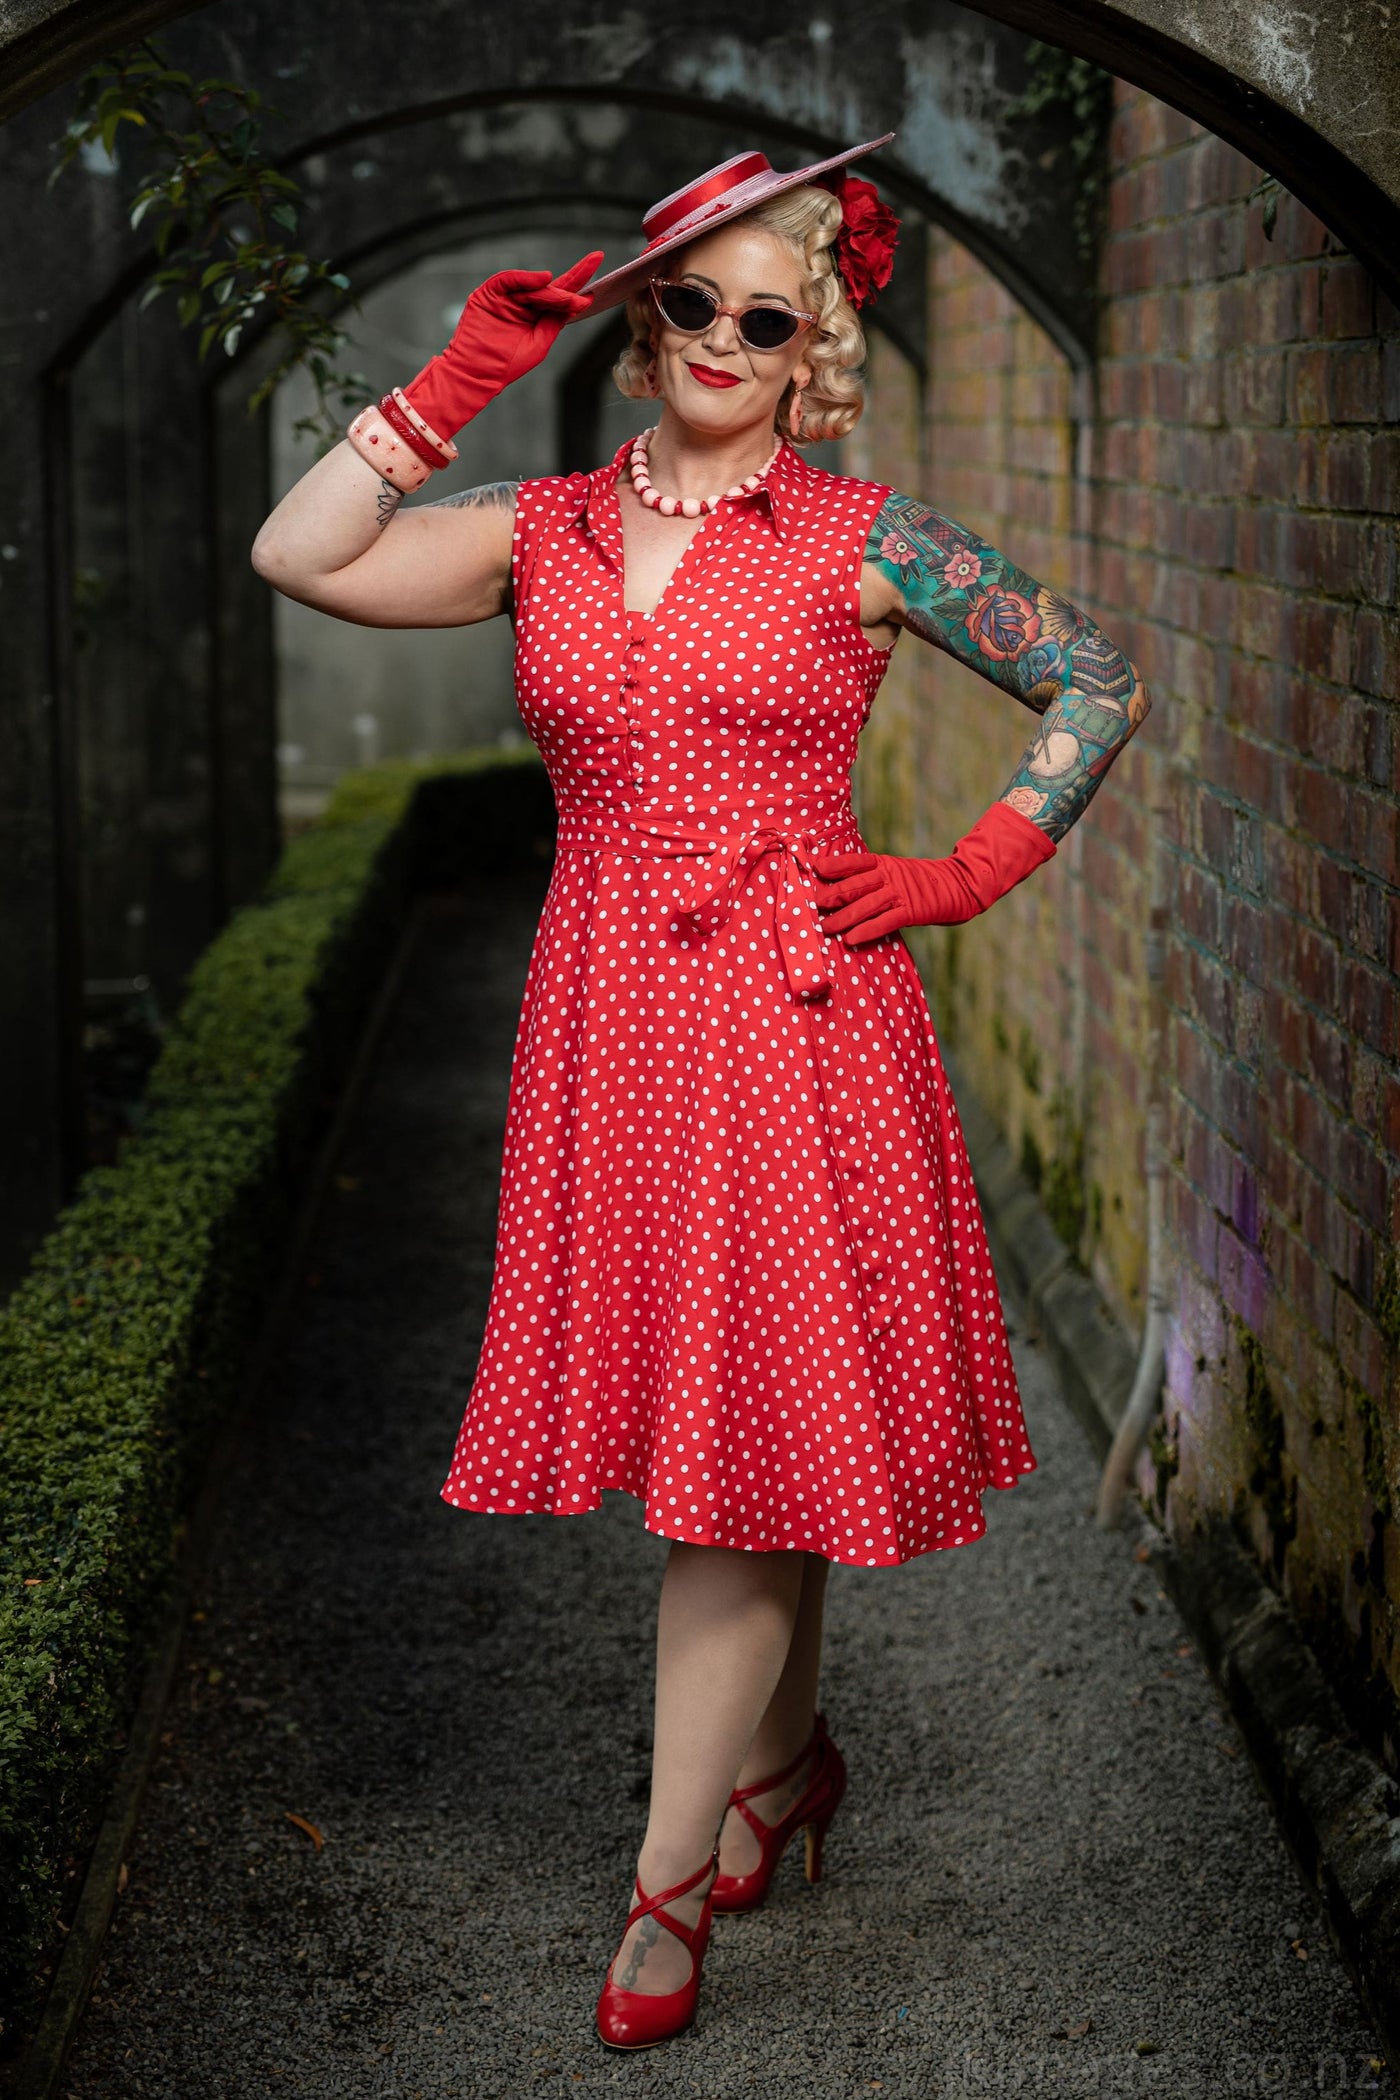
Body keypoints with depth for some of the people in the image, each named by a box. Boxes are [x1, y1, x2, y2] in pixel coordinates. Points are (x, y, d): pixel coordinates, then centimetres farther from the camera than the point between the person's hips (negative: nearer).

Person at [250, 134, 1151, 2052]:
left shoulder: (862, 542, -1)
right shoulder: (543, 532, 7)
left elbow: (1103, 681, 4)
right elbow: (301, 559, -4)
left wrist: (965, 877, -4)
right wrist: (460, 380, -5)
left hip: (795, 1023, -4)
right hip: (609, 1019, 4)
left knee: (749, 1435, -2)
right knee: (709, 1426, 12)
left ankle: (673, 1874, 5)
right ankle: (788, 1758, 33)